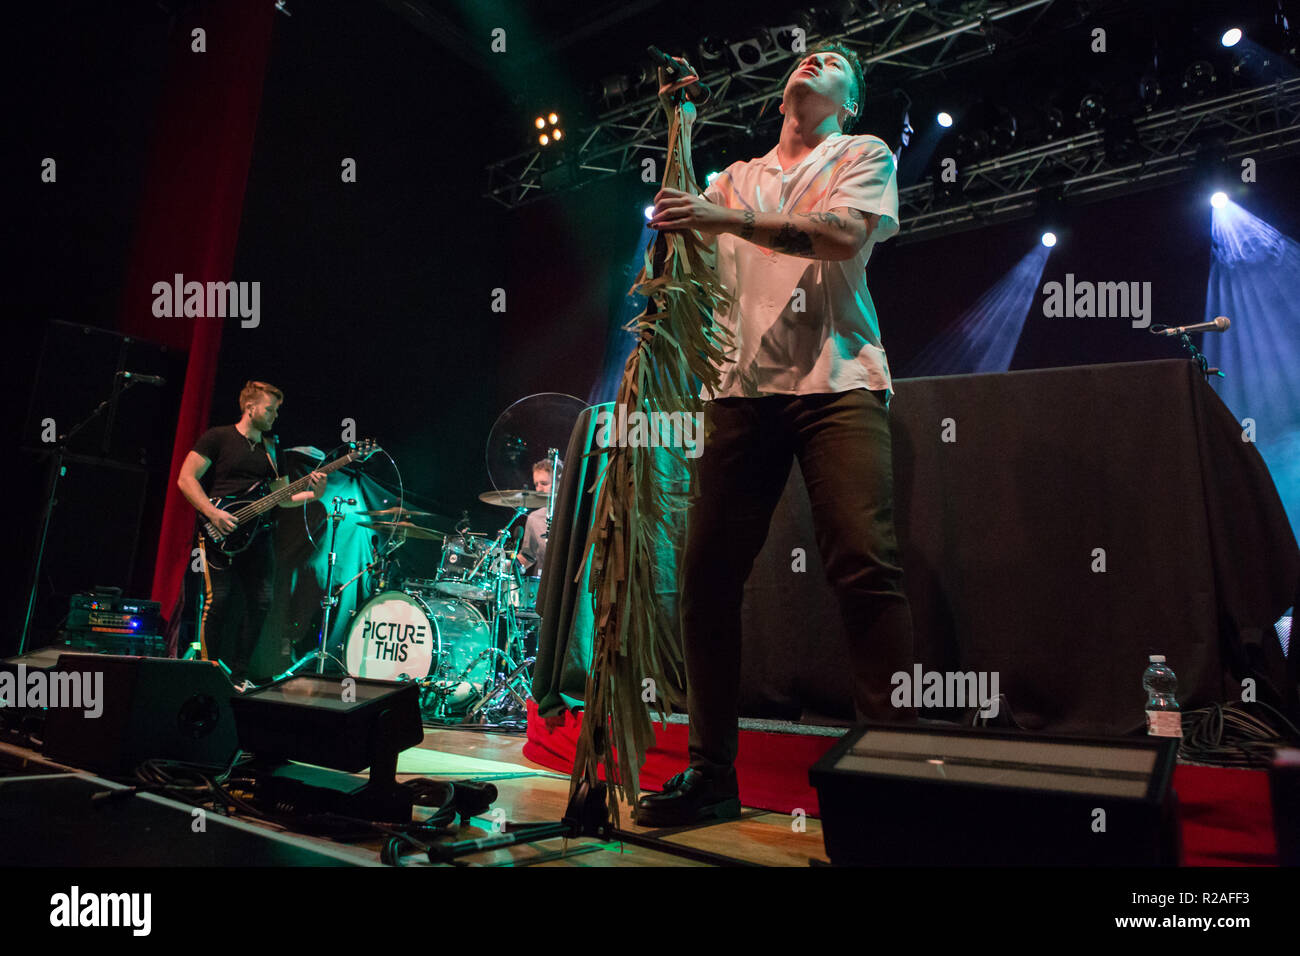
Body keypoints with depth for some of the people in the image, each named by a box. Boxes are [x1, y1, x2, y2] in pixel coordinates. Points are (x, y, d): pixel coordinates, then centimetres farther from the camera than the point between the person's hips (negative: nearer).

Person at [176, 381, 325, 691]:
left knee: (262, 601, -1)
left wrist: (312, 494, 1)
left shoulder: (272, 449, 19)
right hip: (219, 533, -5)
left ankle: (238, 675, 11)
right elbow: (186, 478, -4)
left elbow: (280, 498, 19)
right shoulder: (218, 437, 2)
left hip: (256, 534, 5)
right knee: (219, 599, -10)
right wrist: (213, 513, -15)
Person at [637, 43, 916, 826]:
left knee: (867, 567, -16)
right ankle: (712, 773, 6)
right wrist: (680, 123, 15)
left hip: (837, 380, -3)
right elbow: (679, 220, 16)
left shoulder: (864, 154, 17)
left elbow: (844, 233, -3)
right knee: (708, 572, -4)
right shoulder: (738, 177, 30)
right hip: (743, 384, 3)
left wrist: (728, 218, -12)